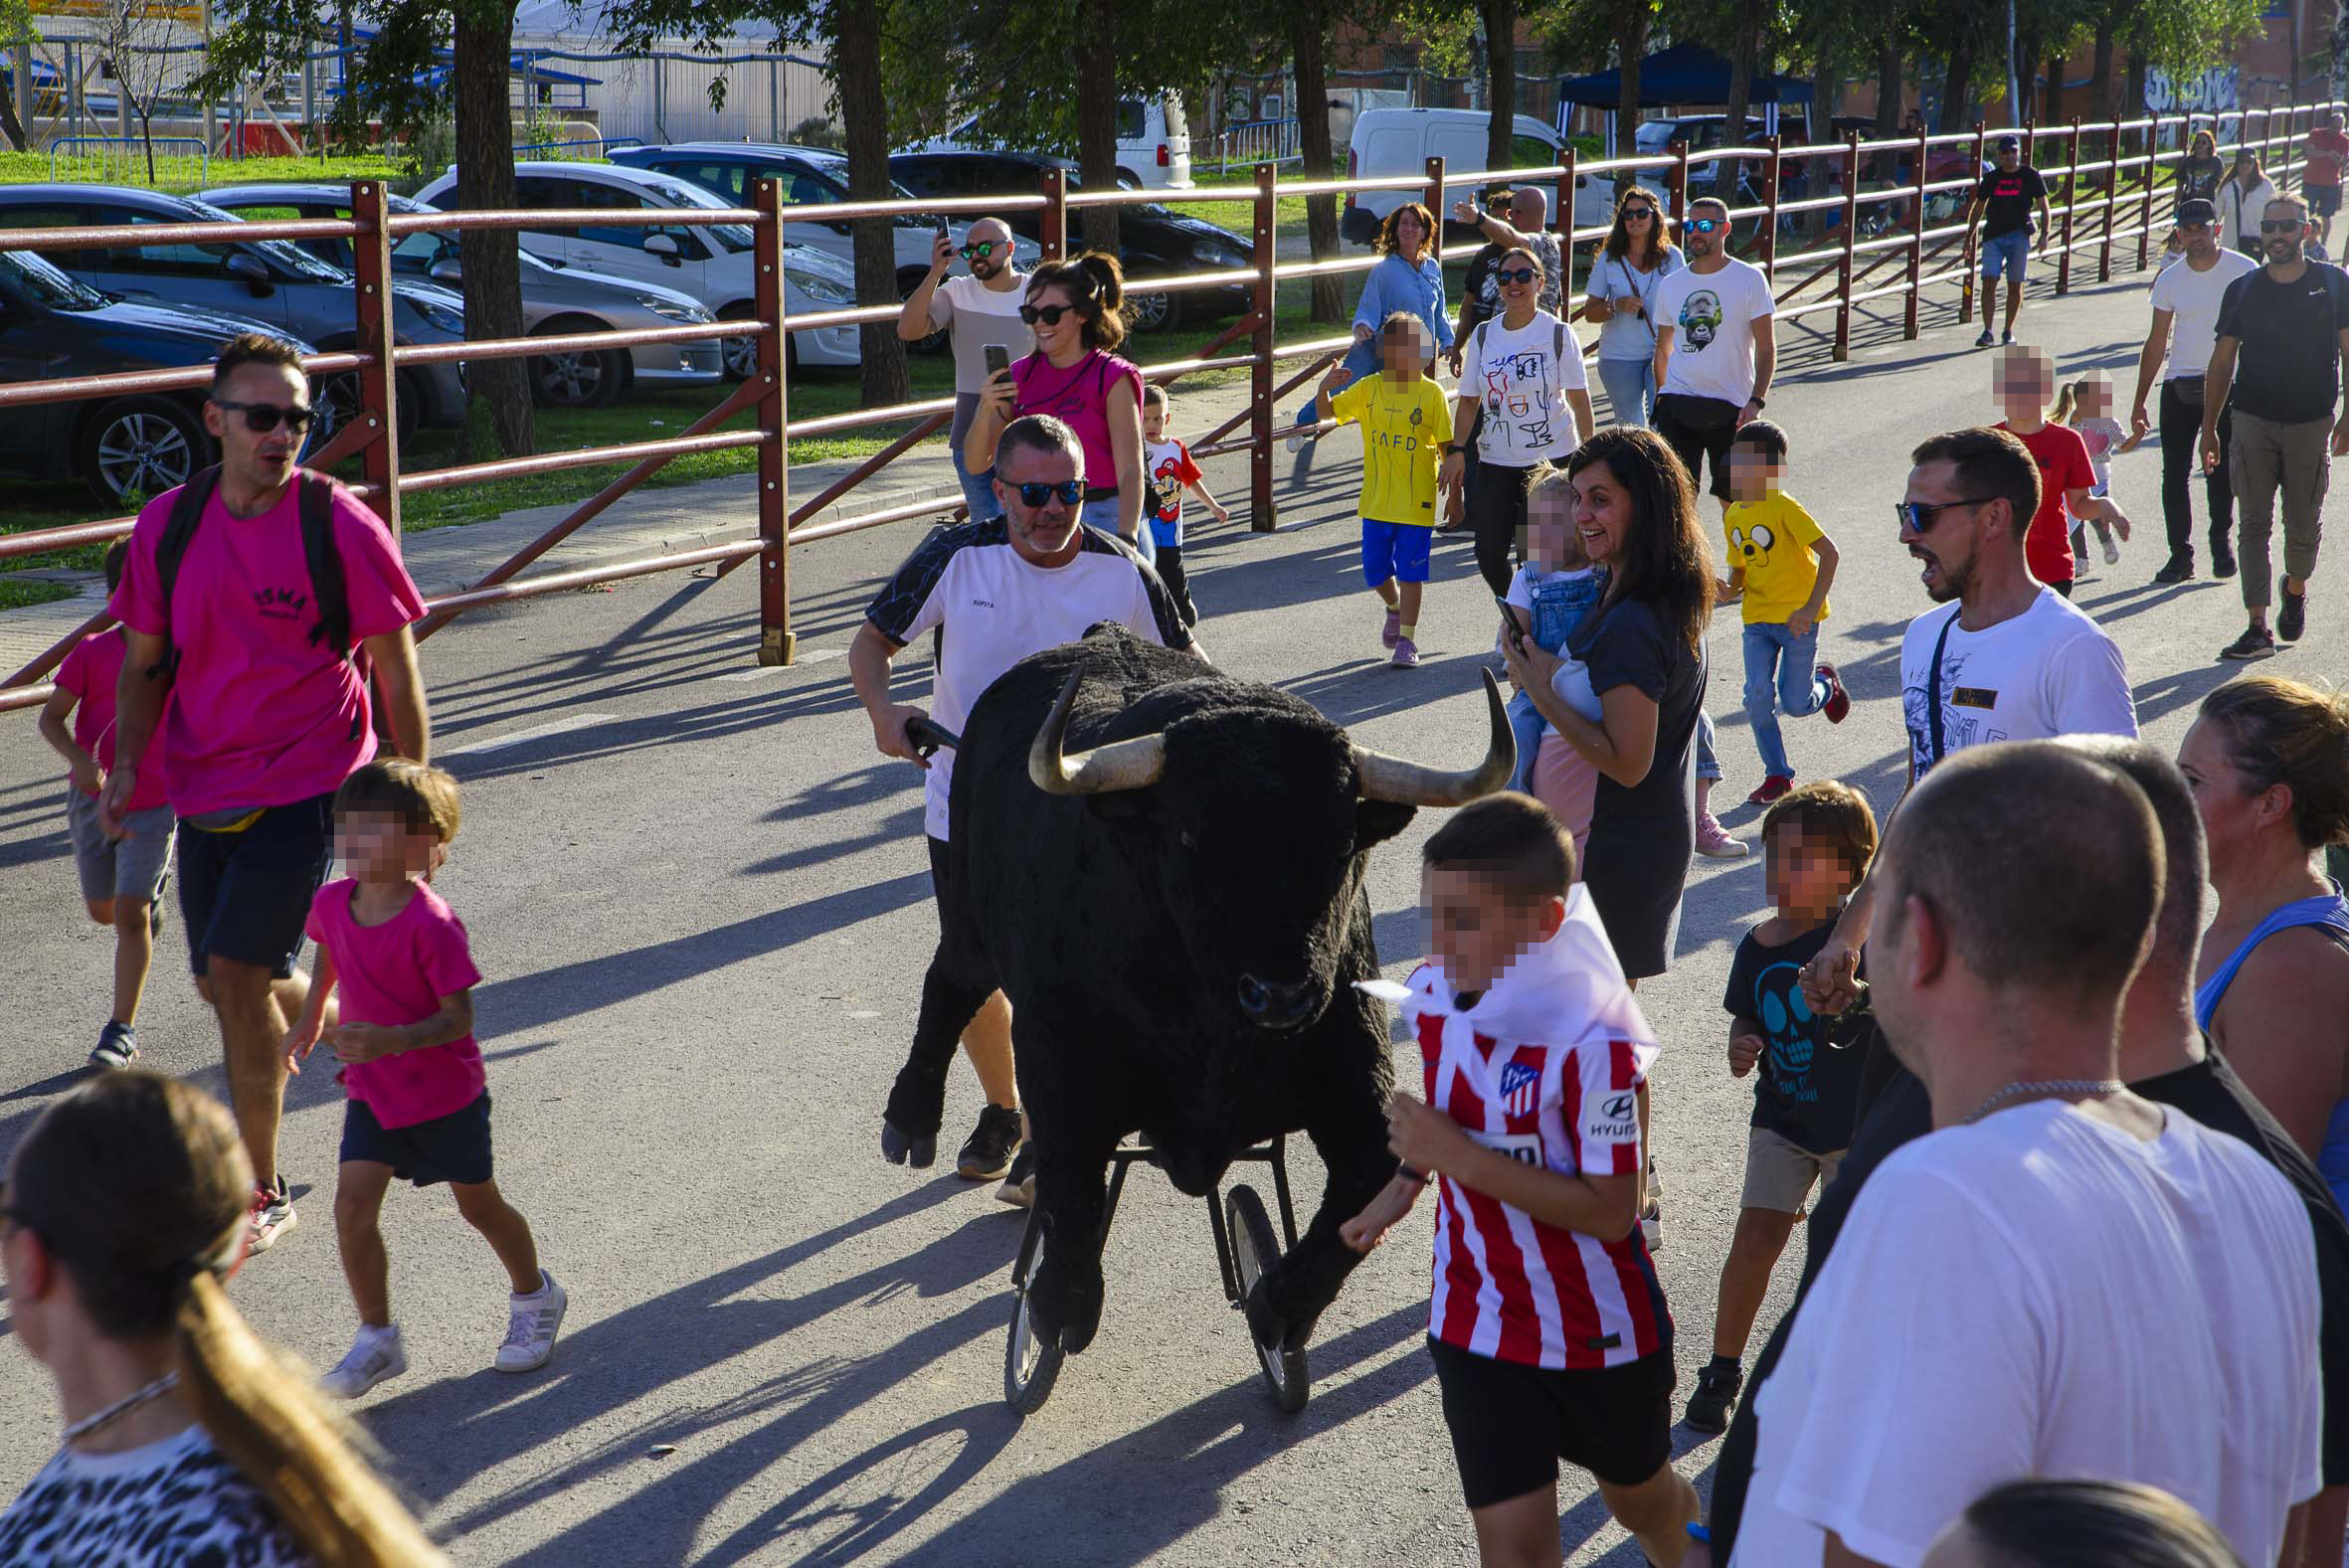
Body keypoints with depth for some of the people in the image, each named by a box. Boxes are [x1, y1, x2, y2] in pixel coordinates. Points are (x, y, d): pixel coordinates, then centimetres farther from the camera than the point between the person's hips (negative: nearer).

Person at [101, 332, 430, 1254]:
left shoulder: (341, 526, -11)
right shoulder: (167, 524, 1)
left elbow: (395, 673, -5)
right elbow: (146, 662, 11)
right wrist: (126, 764, -4)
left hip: (305, 786, -5)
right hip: (203, 788, 5)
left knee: (237, 977, -12)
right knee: (222, 984, 13)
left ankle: (263, 1194, 2)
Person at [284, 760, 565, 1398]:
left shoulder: (432, 924, -27)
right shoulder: (332, 903, -7)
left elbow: (458, 1018, -25)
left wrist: (392, 1041, -39)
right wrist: (311, 1018, 20)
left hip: (445, 1092, -5)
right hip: (372, 1091, 5)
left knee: (479, 1205, 13)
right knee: (352, 1208, -7)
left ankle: (535, 1297, 39)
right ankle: (377, 1337, 9)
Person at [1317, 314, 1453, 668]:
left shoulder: (1432, 393, -6)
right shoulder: (1368, 389, 1)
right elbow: (1325, 412, 3)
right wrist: (1325, 388, -18)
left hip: (1417, 500, -3)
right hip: (1376, 500, 3)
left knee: (1410, 570, 0)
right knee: (1374, 569, 10)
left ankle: (1407, 638, 9)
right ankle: (1395, 609, 40)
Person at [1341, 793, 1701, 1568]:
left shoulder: (1592, 1040, -28)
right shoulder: (1434, 995, -8)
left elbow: (1611, 1212, -27)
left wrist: (1460, 1157, -29)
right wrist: (1406, 1183, 6)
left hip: (1598, 1329, -4)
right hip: (1477, 1324, 4)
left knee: (1638, 1497, 22)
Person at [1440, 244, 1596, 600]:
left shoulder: (1557, 333, -4)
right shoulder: (1483, 335, 6)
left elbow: (1579, 398, -3)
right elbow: (1469, 400, 8)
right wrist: (1456, 450, -2)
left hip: (1550, 457, -3)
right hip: (1496, 461, 3)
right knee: (1490, 554, 0)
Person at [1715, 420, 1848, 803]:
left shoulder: (1784, 507, -16)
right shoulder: (1733, 516, 6)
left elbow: (1829, 553, -20)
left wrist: (1811, 607, -26)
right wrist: (1730, 590, -9)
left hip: (1797, 617, -5)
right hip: (1757, 617, 5)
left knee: (1795, 704, -3)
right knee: (1757, 696, -7)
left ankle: (1826, 684, 33)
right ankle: (1777, 775, 7)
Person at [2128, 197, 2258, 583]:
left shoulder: (2244, 271, -5)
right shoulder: (2169, 281, 3)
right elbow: (2156, 344, 9)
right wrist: (2139, 403, 8)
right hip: (2180, 383, 2)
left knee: (2220, 471, 0)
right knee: (2174, 471, -3)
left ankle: (2222, 541, 21)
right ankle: (2180, 553, 4)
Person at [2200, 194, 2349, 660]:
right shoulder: (2243, 289, 4)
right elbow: (2222, 361, 9)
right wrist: (2208, 428, 7)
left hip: (2311, 424, -1)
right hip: (2253, 423, 1)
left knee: (2304, 525, 8)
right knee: (2254, 525, -4)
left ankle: (2295, 590, 38)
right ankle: (2258, 628, -4)